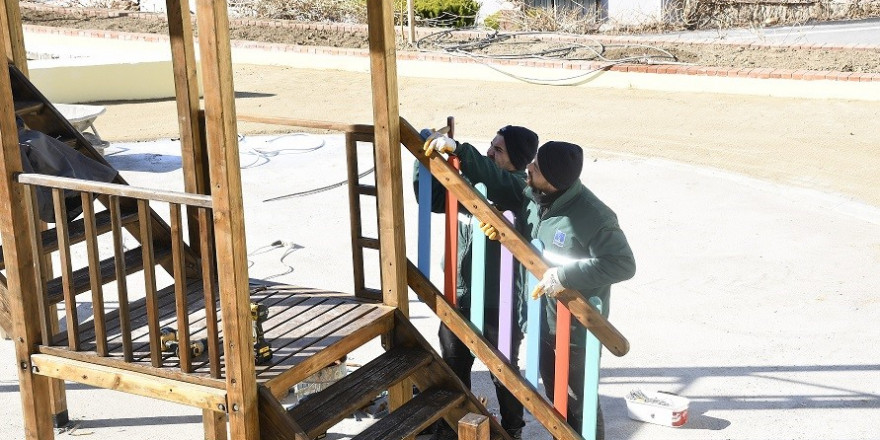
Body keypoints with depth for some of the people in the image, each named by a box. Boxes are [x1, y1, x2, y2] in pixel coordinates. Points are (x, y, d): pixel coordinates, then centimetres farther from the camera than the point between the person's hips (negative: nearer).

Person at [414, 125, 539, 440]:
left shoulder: (520, 190, -17)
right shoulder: (469, 182, 2)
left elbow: (493, 179, -38)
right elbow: (432, 197, 8)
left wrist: (456, 148, -48)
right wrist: (425, 156, -5)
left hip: (501, 303, -6)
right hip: (459, 296, 6)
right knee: (454, 364, 21)